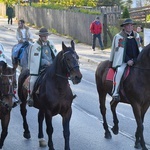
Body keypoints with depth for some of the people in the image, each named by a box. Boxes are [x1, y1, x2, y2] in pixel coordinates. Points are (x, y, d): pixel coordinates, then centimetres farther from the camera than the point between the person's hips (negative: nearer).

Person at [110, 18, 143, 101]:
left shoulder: (136, 35, 12)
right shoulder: (119, 36, -3)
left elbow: (139, 48, 13)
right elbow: (119, 50, -8)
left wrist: (135, 60, -3)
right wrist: (128, 60, -17)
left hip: (135, 60, 5)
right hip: (123, 61, -5)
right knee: (120, 71, -33)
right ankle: (115, 92, -30)